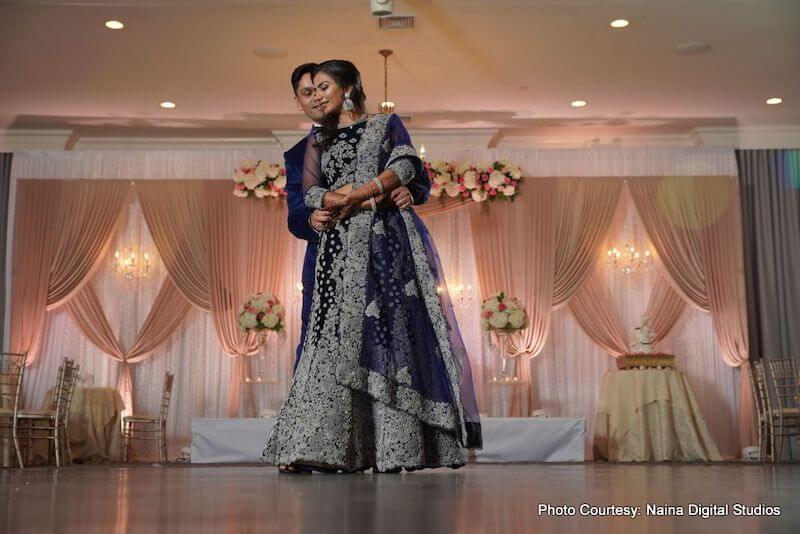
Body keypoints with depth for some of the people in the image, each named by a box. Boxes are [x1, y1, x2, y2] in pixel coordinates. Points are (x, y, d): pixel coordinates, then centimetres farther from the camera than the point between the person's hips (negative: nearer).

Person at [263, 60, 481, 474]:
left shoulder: (387, 124, 15)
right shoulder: (318, 140, 23)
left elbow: (408, 164, -3)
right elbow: (311, 192, 9)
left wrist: (355, 193, -11)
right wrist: (348, 201, -11)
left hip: (388, 238, -2)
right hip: (342, 245, 2)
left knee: (394, 329, -9)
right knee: (338, 336, -8)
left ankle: (398, 446, -7)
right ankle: (315, 447, -9)